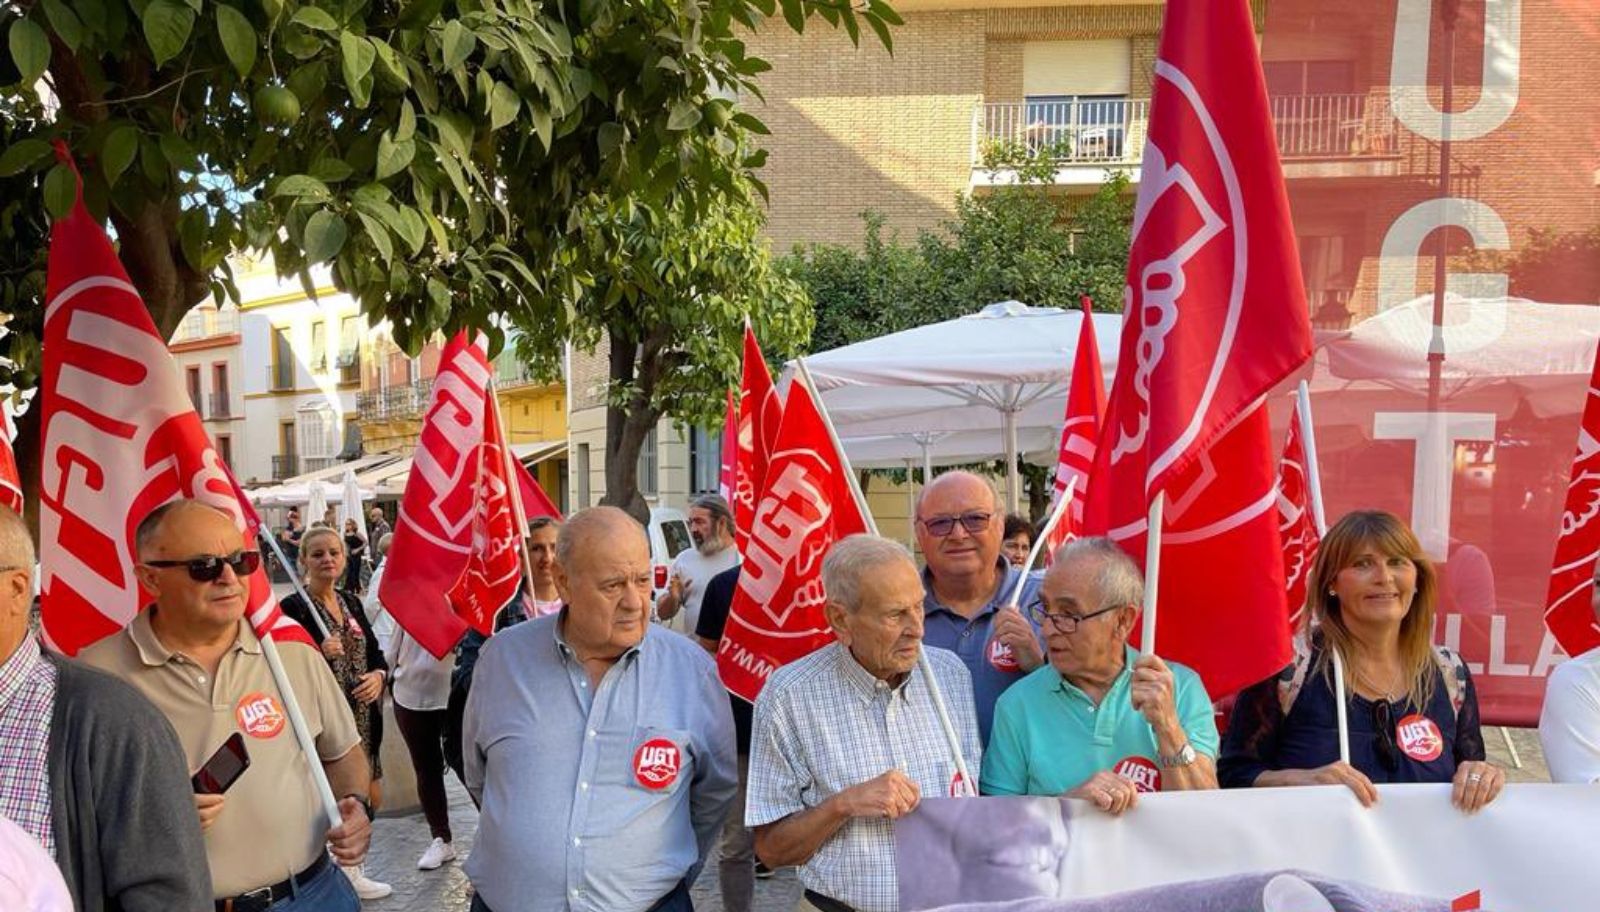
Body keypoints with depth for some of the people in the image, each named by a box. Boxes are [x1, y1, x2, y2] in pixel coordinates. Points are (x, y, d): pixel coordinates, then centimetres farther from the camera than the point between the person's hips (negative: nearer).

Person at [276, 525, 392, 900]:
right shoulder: (293, 608, -9)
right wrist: (319, 654, -28)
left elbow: (376, 654, 15)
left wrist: (378, 675, -5)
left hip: (361, 719, 7)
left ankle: (352, 872, 32)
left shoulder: (351, 602, 10)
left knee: (360, 798, 15)